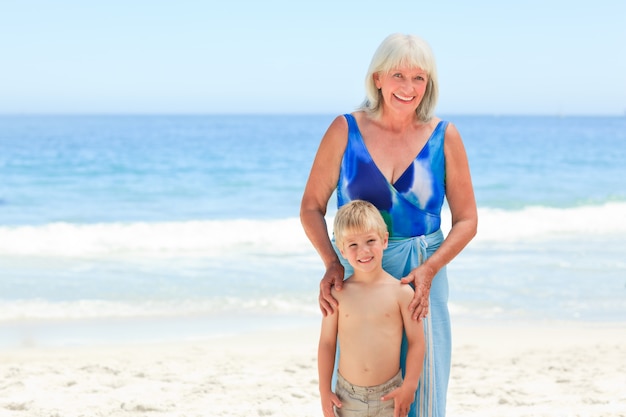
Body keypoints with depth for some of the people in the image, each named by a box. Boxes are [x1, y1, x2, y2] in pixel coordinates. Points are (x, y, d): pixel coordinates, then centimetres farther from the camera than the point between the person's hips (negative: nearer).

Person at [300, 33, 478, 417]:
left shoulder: (444, 137, -2)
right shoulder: (345, 131, -4)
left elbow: (467, 220, 0)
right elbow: (311, 207, 0)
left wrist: (429, 269, -14)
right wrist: (332, 263, -15)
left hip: (422, 276, 1)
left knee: (420, 385, 3)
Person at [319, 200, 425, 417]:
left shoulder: (401, 292, -8)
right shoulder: (338, 294, -4)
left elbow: (416, 342, -3)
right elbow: (327, 343, 2)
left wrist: (409, 387, -6)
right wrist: (324, 391, 2)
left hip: (389, 395, -1)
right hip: (348, 395, 1)